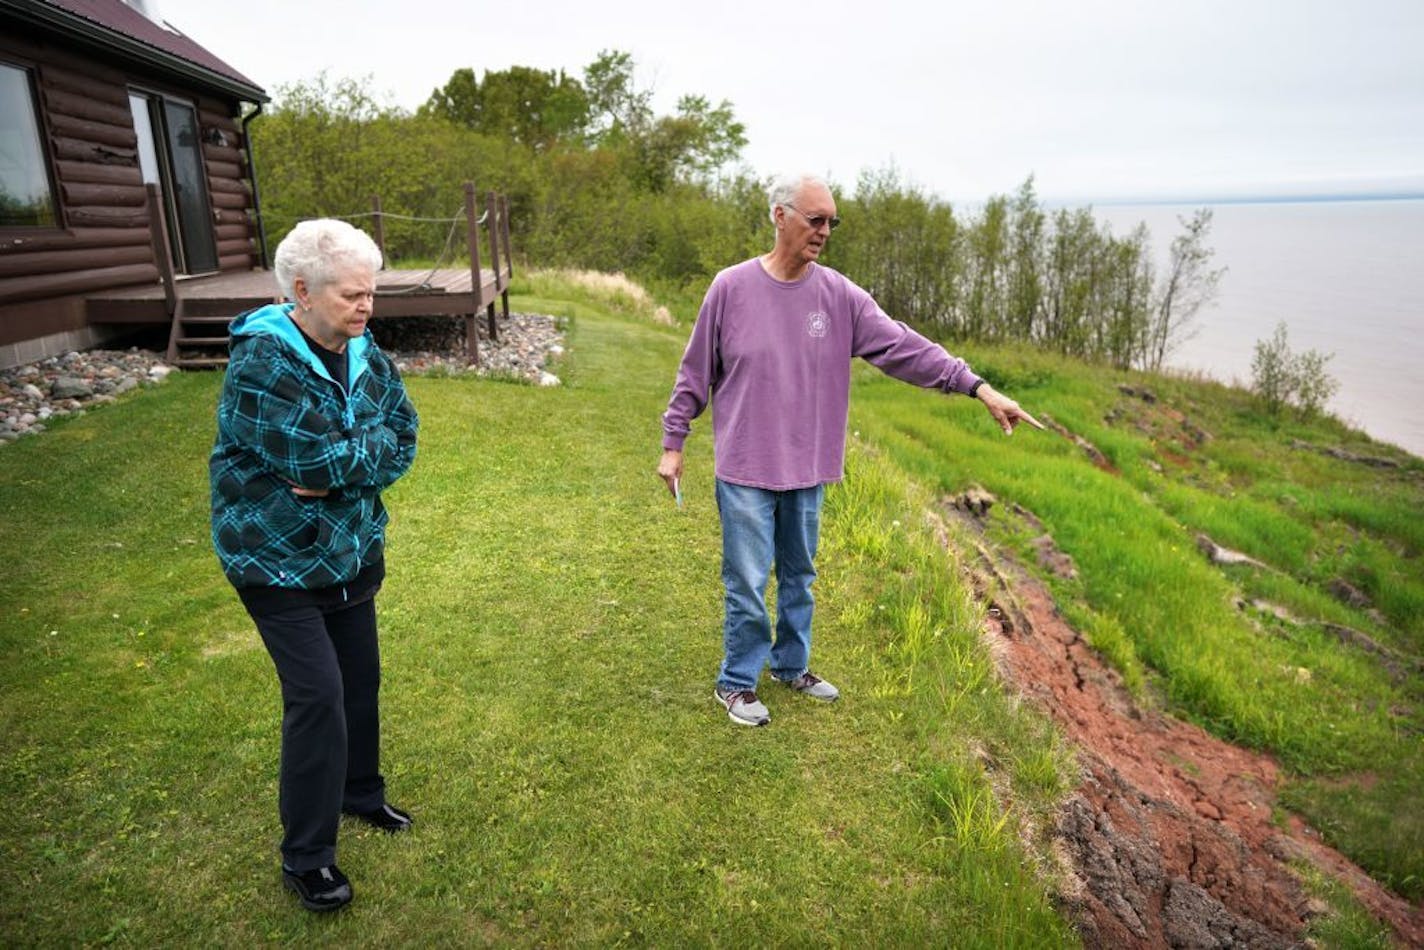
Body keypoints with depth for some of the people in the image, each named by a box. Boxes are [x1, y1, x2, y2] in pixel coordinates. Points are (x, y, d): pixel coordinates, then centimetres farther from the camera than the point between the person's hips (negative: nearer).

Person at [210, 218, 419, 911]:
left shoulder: (364, 353, -1)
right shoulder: (261, 365, -22)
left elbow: (403, 439, -3)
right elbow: (321, 460, -29)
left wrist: (339, 468, -19)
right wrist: (372, 447, -11)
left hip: (353, 552, 7)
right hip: (279, 561, -6)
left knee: (361, 678, 17)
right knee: (318, 695, -6)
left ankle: (360, 793, 41)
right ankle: (306, 857, 13)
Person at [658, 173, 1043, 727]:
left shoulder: (839, 296, -1)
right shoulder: (731, 288, -7)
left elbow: (904, 348, -4)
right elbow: (695, 373, 0)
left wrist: (979, 387, -10)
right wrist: (673, 443, 2)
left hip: (808, 470, 4)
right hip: (745, 470, -3)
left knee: (799, 576, 18)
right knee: (748, 583, 4)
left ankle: (791, 665, 38)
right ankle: (737, 682, 23)